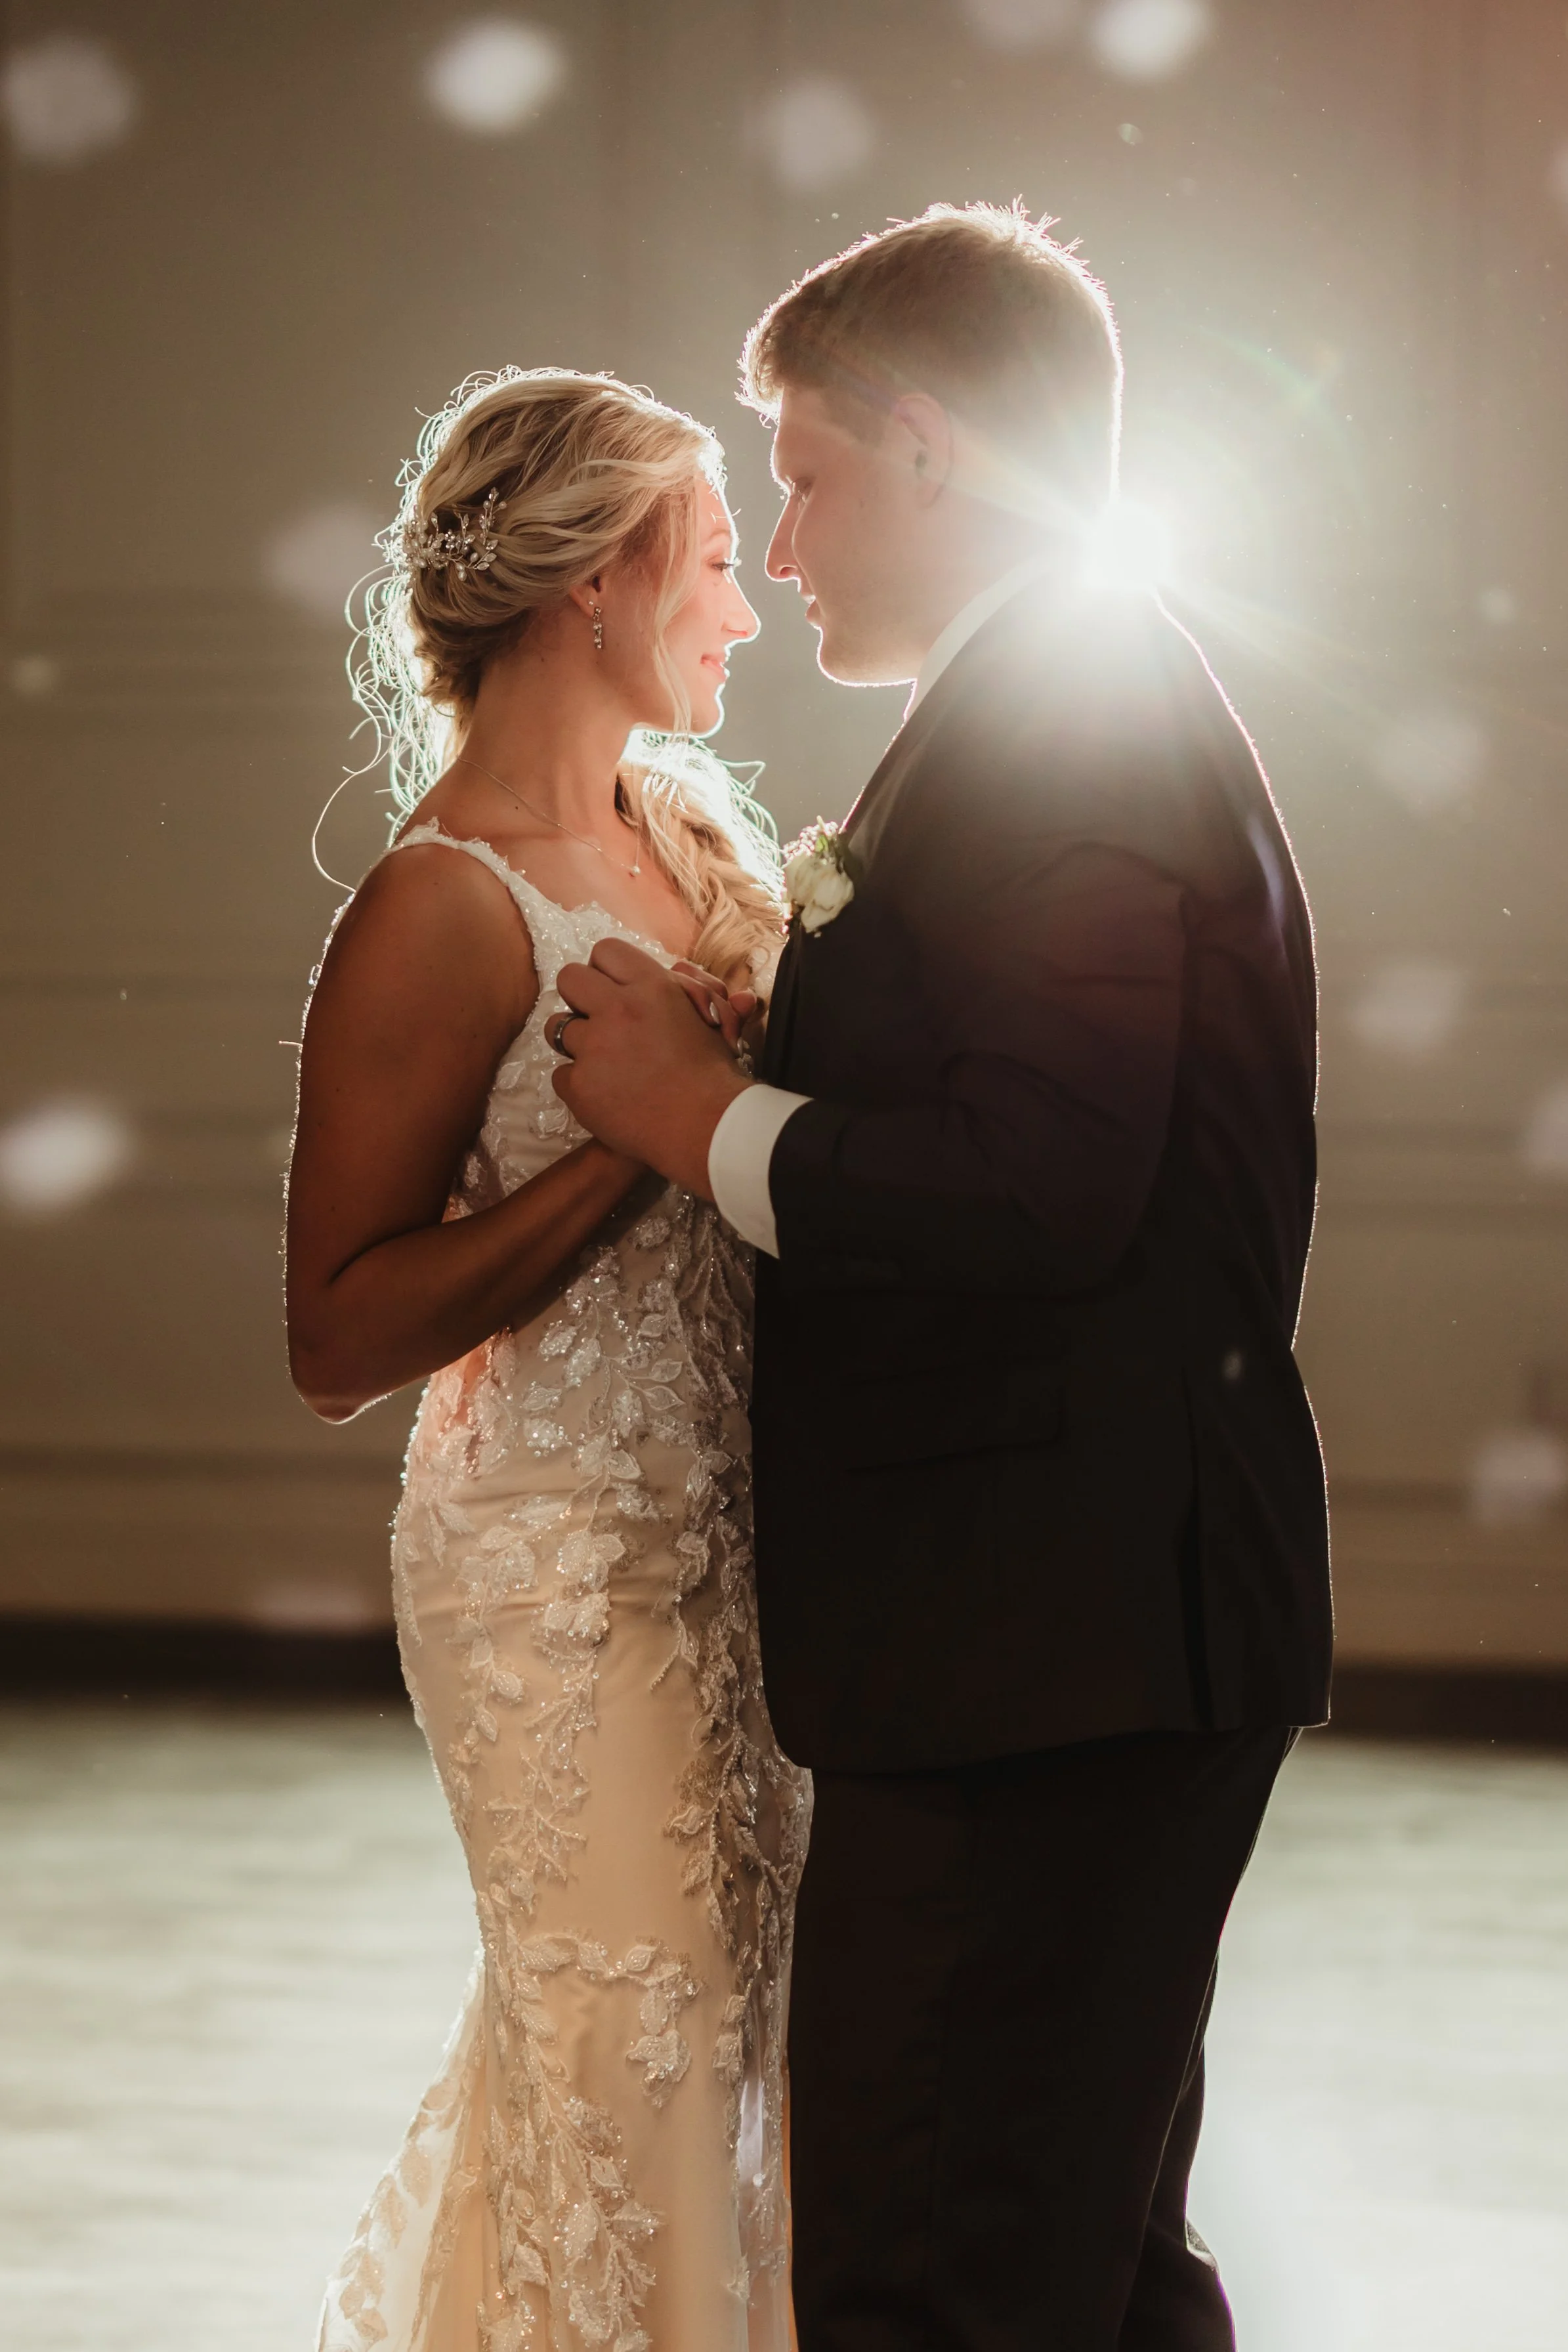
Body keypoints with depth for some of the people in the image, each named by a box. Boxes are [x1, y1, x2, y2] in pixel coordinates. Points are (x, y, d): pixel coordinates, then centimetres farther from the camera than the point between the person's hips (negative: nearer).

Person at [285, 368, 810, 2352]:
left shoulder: (703, 829, 7)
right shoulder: (442, 907, -16)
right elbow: (338, 1338, -18)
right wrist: (639, 1136, -23)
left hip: (734, 1530, 8)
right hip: (567, 1570, -8)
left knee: (741, 2016, 16)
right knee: (636, 2064, 1)